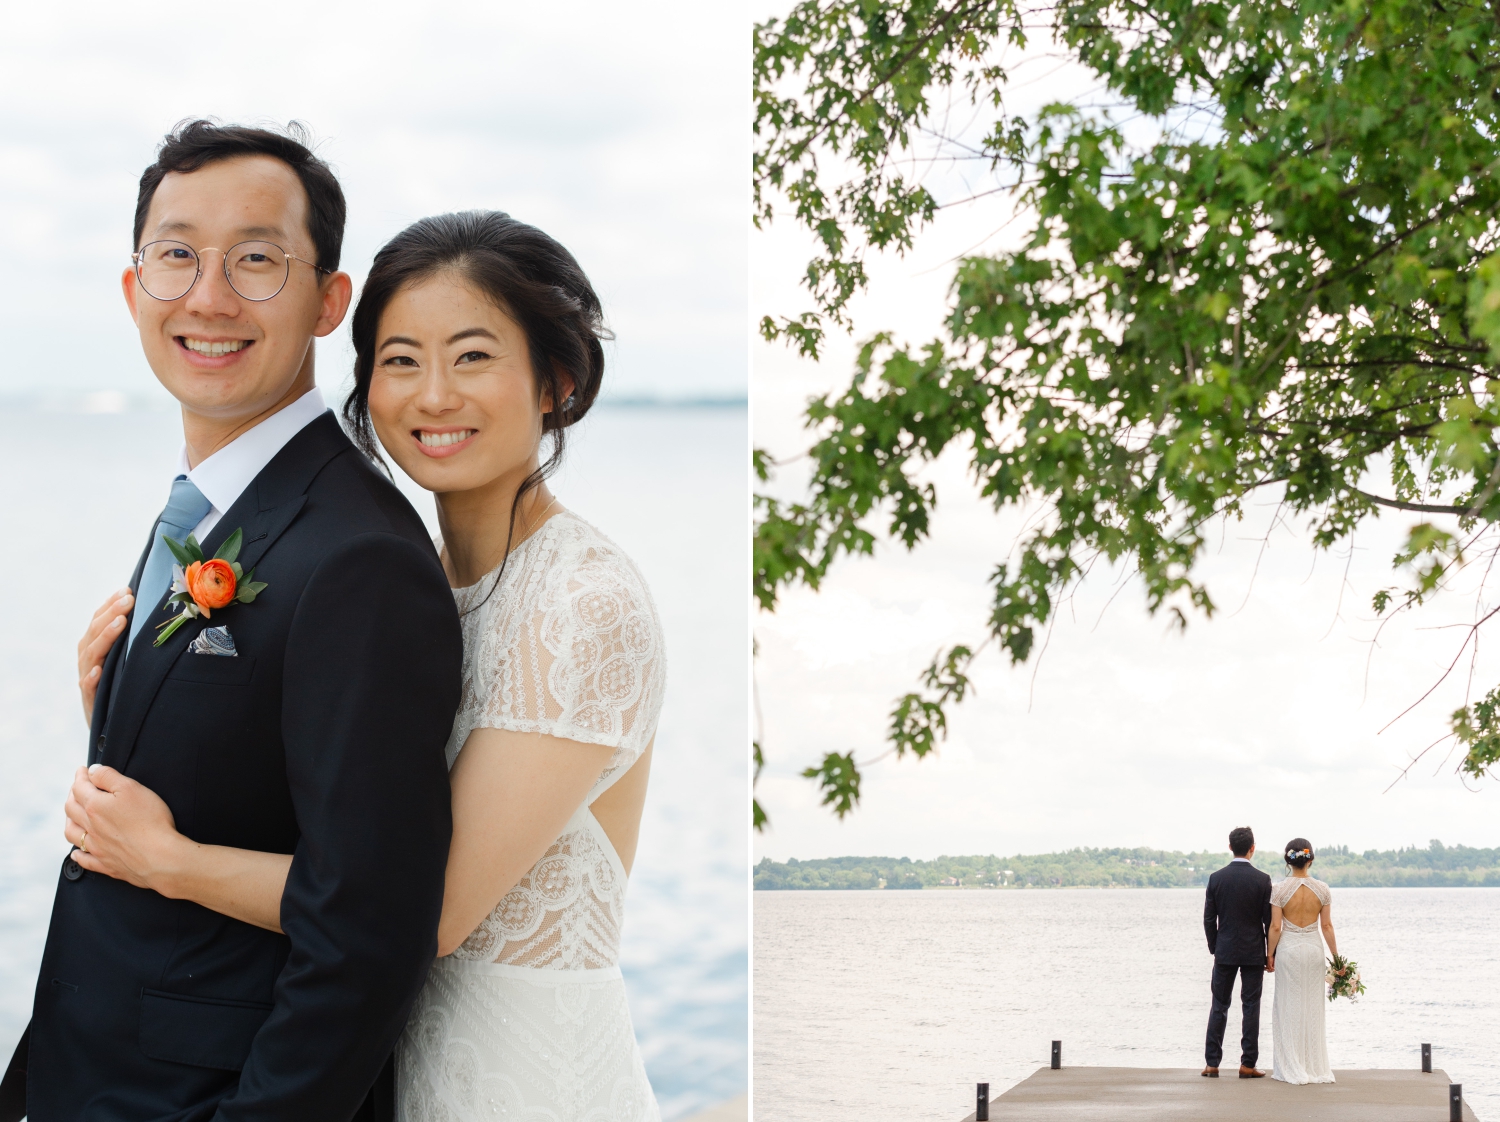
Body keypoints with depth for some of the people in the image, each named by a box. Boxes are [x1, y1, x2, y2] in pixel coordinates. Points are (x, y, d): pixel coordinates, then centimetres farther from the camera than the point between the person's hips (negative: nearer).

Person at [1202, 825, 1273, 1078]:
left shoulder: (1216, 878, -3)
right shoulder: (1262, 880, -7)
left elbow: (1209, 918, 1)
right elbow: (1269, 920, -5)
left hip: (1225, 952, 1)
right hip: (1253, 953, -1)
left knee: (1219, 1006, 8)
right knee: (1250, 1007, 3)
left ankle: (1212, 1063, 7)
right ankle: (1248, 1064, 3)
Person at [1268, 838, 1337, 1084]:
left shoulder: (1280, 889, -10)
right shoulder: (1322, 889, -3)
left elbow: (1275, 927, -8)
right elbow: (1327, 926, 1)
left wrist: (1270, 955, 3)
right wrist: (1336, 957, 9)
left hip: (1288, 948, -2)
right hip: (1314, 948, 2)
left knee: (1289, 1007, 6)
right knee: (1313, 1008, 10)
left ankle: (1292, 1068, 6)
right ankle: (1315, 1067, 13)